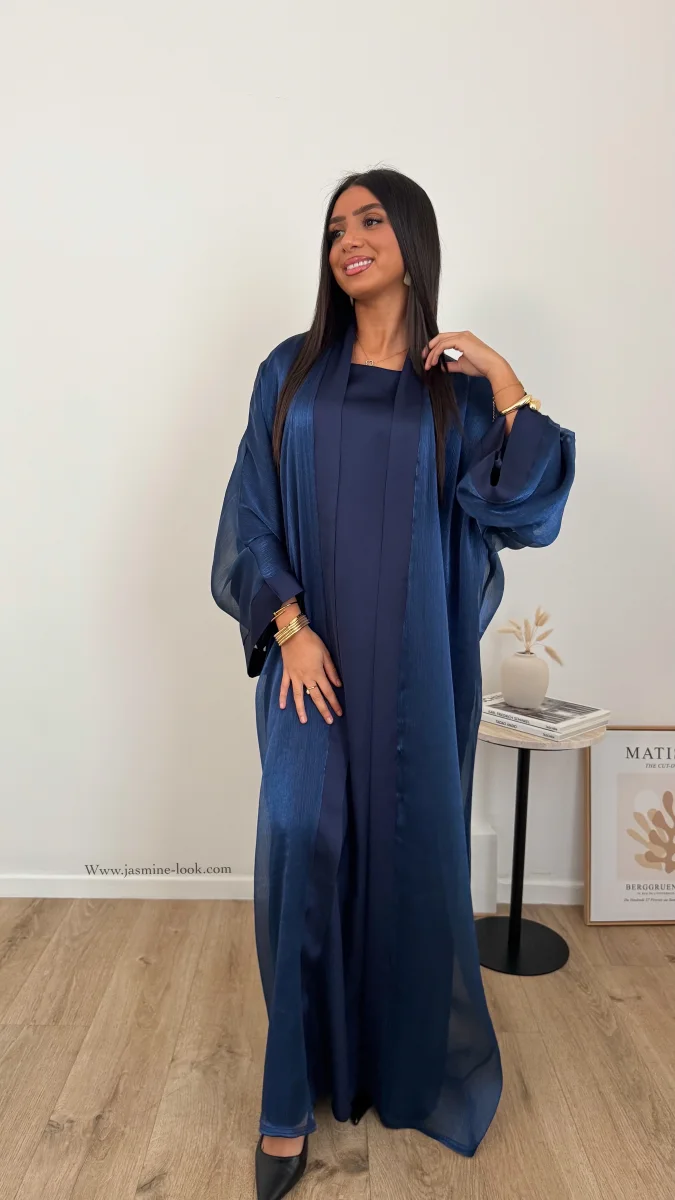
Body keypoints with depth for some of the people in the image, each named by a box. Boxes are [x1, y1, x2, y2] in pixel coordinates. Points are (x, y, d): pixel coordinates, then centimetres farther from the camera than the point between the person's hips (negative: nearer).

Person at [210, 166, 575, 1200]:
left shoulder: (460, 386, 5)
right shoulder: (292, 370, 7)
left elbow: (524, 513, -7)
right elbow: (253, 514, 3)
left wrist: (505, 377, -12)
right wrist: (289, 626, -9)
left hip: (416, 659, 0)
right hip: (314, 651, 0)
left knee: (414, 845, 7)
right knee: (302, 838, -7)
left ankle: (411, 1057, 31)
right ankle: (294, 1095, 11)